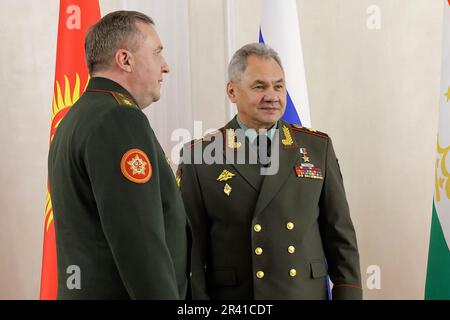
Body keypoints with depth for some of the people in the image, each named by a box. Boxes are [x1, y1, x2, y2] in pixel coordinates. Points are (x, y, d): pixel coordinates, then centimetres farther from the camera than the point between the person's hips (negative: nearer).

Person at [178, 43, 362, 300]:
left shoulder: (318, 147, 3)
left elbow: (341, 237, 5)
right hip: (232, 297, -2)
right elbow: (192, 250, -5)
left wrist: (348, 293, -1)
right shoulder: (200, 156, -5)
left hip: (308, 292, 2)